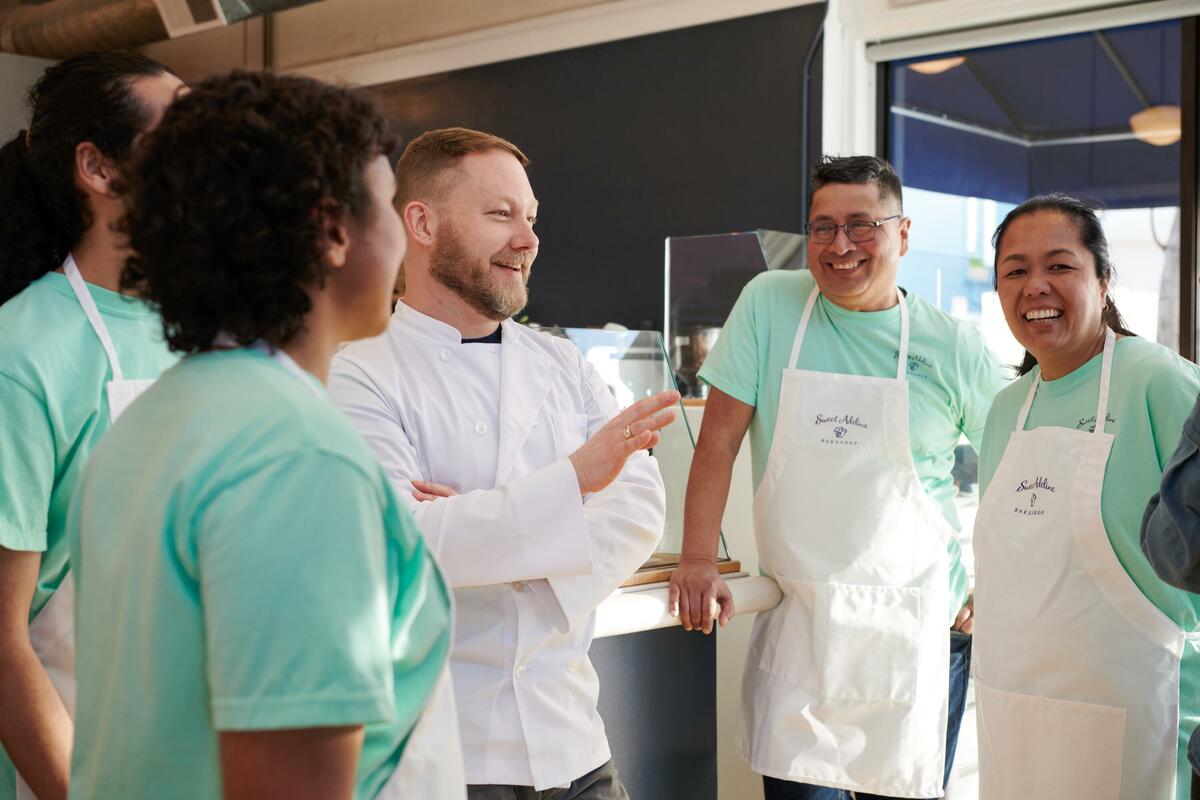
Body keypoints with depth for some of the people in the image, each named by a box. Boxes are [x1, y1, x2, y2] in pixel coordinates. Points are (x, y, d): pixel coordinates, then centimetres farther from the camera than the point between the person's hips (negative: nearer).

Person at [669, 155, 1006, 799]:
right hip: (796, 625, 0)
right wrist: (698, 563, -9)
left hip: (919, 629, 1)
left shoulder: (951, 345, -1)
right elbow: (719, 439, -2)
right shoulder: (768, 304, -1)